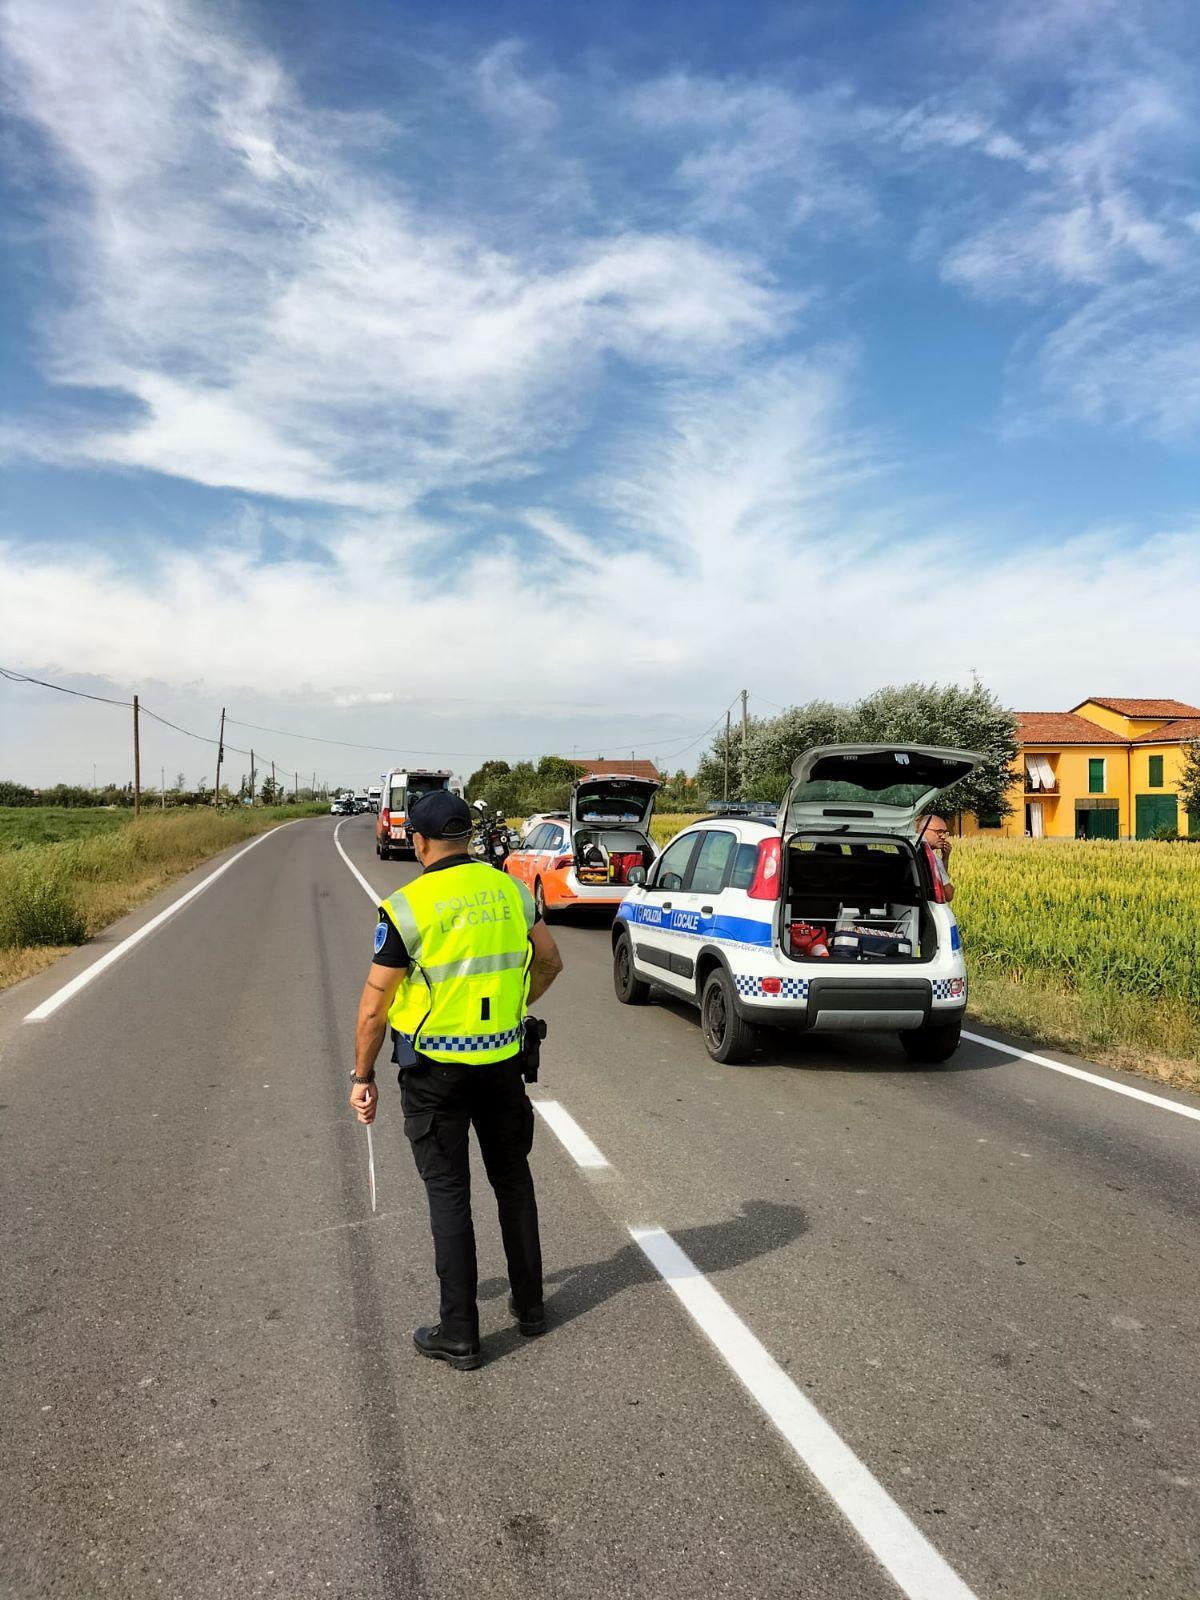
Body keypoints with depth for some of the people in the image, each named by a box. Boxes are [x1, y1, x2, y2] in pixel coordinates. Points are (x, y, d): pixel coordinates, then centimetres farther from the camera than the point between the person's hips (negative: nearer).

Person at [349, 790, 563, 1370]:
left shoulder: (409, 907, -15)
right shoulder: (509, 890, 0)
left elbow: (374, 1005, -11)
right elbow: (550, 962, 11)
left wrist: (362, 1076, 0)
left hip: (434, 1068, -4)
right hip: (502, 1058, 5)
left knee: (448, 1193, 7)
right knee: (512, 1177, 20)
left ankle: (458, 1334, 15)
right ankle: (529, 1302, 32)